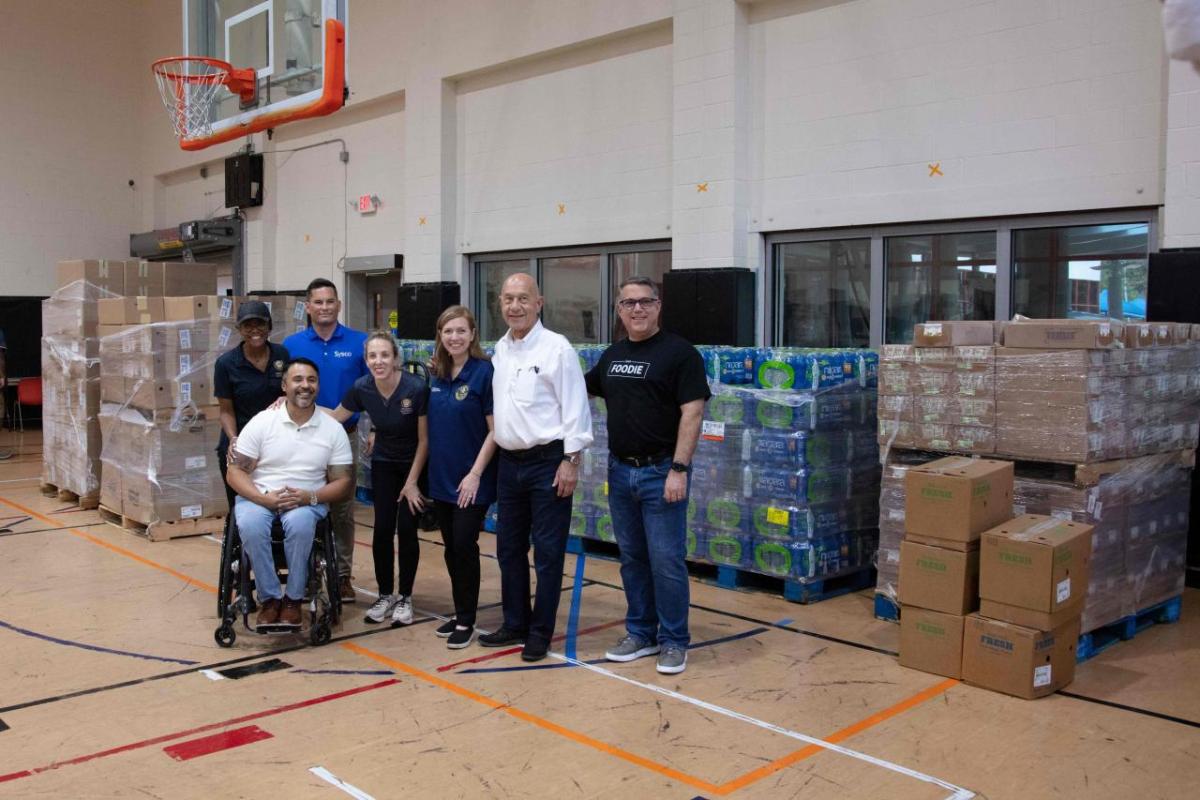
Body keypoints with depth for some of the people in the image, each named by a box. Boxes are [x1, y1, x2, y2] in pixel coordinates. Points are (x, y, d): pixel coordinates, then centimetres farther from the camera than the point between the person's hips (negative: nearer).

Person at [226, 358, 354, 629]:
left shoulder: (333, 429, 3)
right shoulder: (261, 422, 0)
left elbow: (344, 482, 3)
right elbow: (235, 471, -1)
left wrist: (310, 497, -17)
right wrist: (265, 498, -19)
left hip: (308, 501, 0)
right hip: (259, 496, 0)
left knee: (299, 523, -35)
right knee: (250, 525, -33)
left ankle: (293, 599, -16)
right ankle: (269, 598, -15)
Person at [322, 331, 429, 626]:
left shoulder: (416, 388, -25)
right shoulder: (362, 388, -15)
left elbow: (424, 440, -16)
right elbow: (333, 418, 2)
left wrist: (412, 482, -11)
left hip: (414, 464, -3)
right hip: (383, 463, 3)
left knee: (406, 529, -4)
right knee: (382, 529, -2)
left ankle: (405, 597, 10)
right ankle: (385, 595, 13)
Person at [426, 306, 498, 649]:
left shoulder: (483, 372, -11)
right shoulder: (438, 376, 6)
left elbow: (495, 430, -12)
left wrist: (475, 474, -16)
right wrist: (428, 471, 10)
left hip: (471, 480, -6)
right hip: (442, 478, 6)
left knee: (464, 546, -3)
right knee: (451, 547, 12)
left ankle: (466, 622, 9)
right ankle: (460, 614, 25)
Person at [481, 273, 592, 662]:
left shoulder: (556, 347, -10)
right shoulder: (499, 349, 10)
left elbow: (575, 407, -12)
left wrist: (571, 461, -15)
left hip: (547, 462, -7)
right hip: (509, 462, 7)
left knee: (547, 551, 2)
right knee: (509, 547, 14)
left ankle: (540, 631, 13)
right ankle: (515, 623, 27)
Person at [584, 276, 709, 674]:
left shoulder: (679, 352, -8)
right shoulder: (612, 355, 11)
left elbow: (692, 413, -14)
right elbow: (579, 389, 27)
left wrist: (679, 469, -19)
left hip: (661, 472, -6)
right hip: (620, 471, 6)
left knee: (667, 560, -2)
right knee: (632, 558, 13)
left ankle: (674, 641, 12)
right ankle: (641, 633, 25)